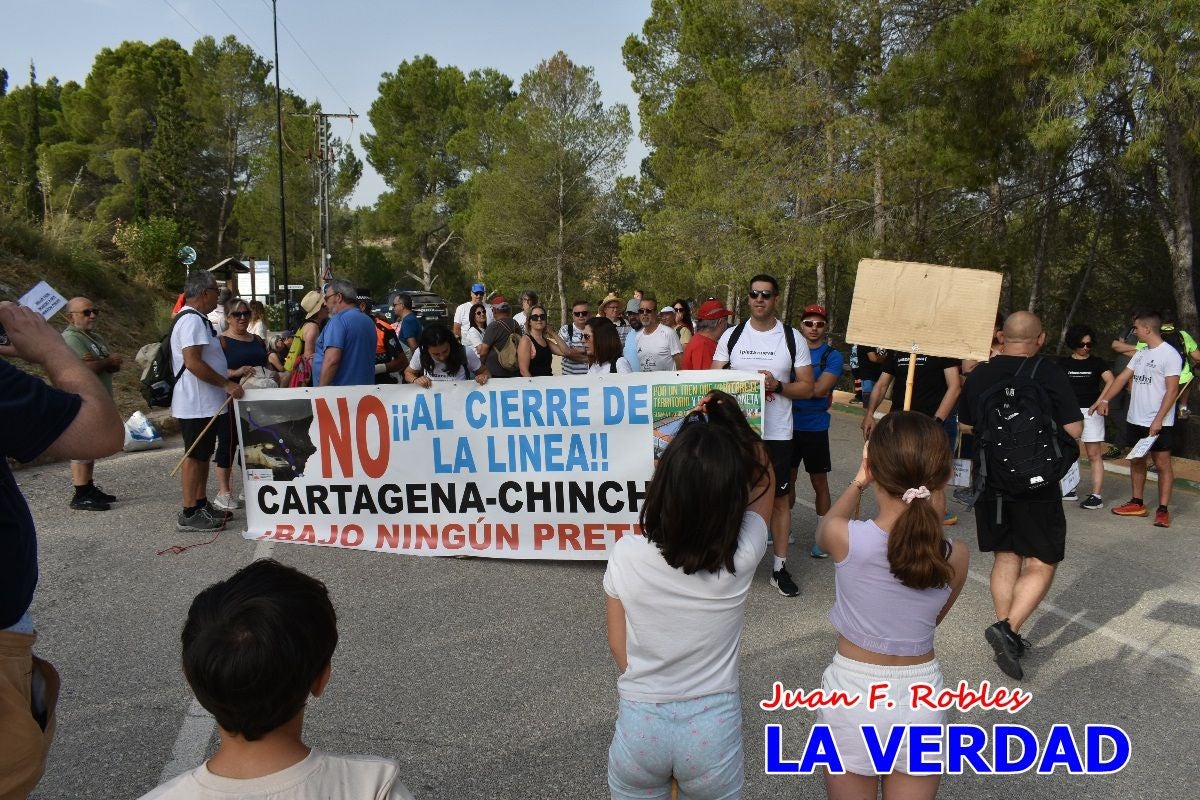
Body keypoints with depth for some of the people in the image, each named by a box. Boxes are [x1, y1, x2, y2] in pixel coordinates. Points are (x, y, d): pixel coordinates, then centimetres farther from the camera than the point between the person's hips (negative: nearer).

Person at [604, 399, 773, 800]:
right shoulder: (741, 555, -20)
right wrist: (737, 424, -5)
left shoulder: (626, 555, -18)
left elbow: (618, 646, -2)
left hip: (640, 724, 0)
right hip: (713, 726, 0)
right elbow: (763, 479, 0)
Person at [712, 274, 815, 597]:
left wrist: (777, 386, -17)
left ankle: (780, 567, 16)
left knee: (779, 498, 6)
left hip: (777, 433, -1)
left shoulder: (792, 338, 1)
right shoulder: (731, 336, 4)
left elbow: (807, 387, 1)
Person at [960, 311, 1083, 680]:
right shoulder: (1050, 374, -11)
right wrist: (1043, 424, 7)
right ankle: (1008, 628, -10)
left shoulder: (979, 374, 1)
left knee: (1005, 558, 15)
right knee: (1041, 563, 7)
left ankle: (1007, 640, 18)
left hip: (990, 482, 4)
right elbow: (1074, 430, -11)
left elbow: (966, 426, 12)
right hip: (1036, 484, -4)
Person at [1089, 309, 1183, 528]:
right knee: (1136, 461, 13)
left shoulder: (1170, 355, -13)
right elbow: (1122, 378, 16)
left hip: (1158, 423, -8)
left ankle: (1163, 510, 4)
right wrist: (1104, 400, 7)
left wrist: (1158, 420, -19)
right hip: (1135, 419, 8)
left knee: (1162, 463, -1)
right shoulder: (1141, 353, 12)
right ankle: (1137, 503, 23)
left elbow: (1172, 391, -16)